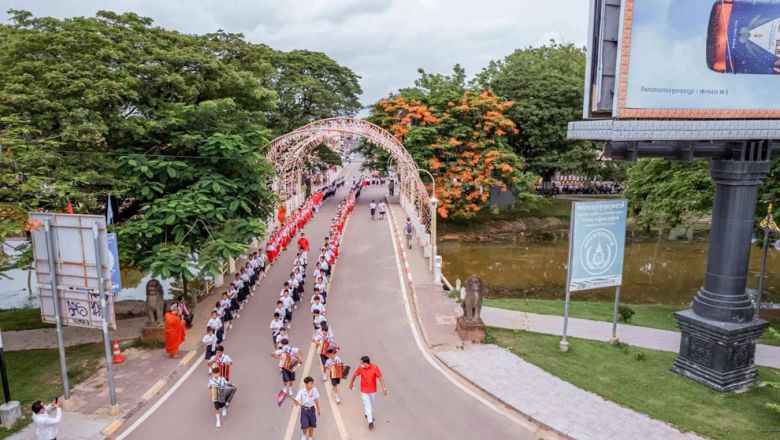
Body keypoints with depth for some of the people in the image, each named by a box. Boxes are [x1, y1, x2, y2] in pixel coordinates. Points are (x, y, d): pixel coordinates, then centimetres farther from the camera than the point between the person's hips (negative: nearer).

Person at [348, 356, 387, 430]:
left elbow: (381, 378, -19)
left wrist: (384, 388, -25)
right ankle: (370, 422, 12)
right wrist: (351, 384, 12)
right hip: (364, 391, -1)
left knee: (371, 404, 21)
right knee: (367, 406, -3)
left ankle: (369, 415, 49)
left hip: (373, 390, 1)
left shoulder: (374, 368, -24)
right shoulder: (360, 368, -19)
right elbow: (355, 375, -1)